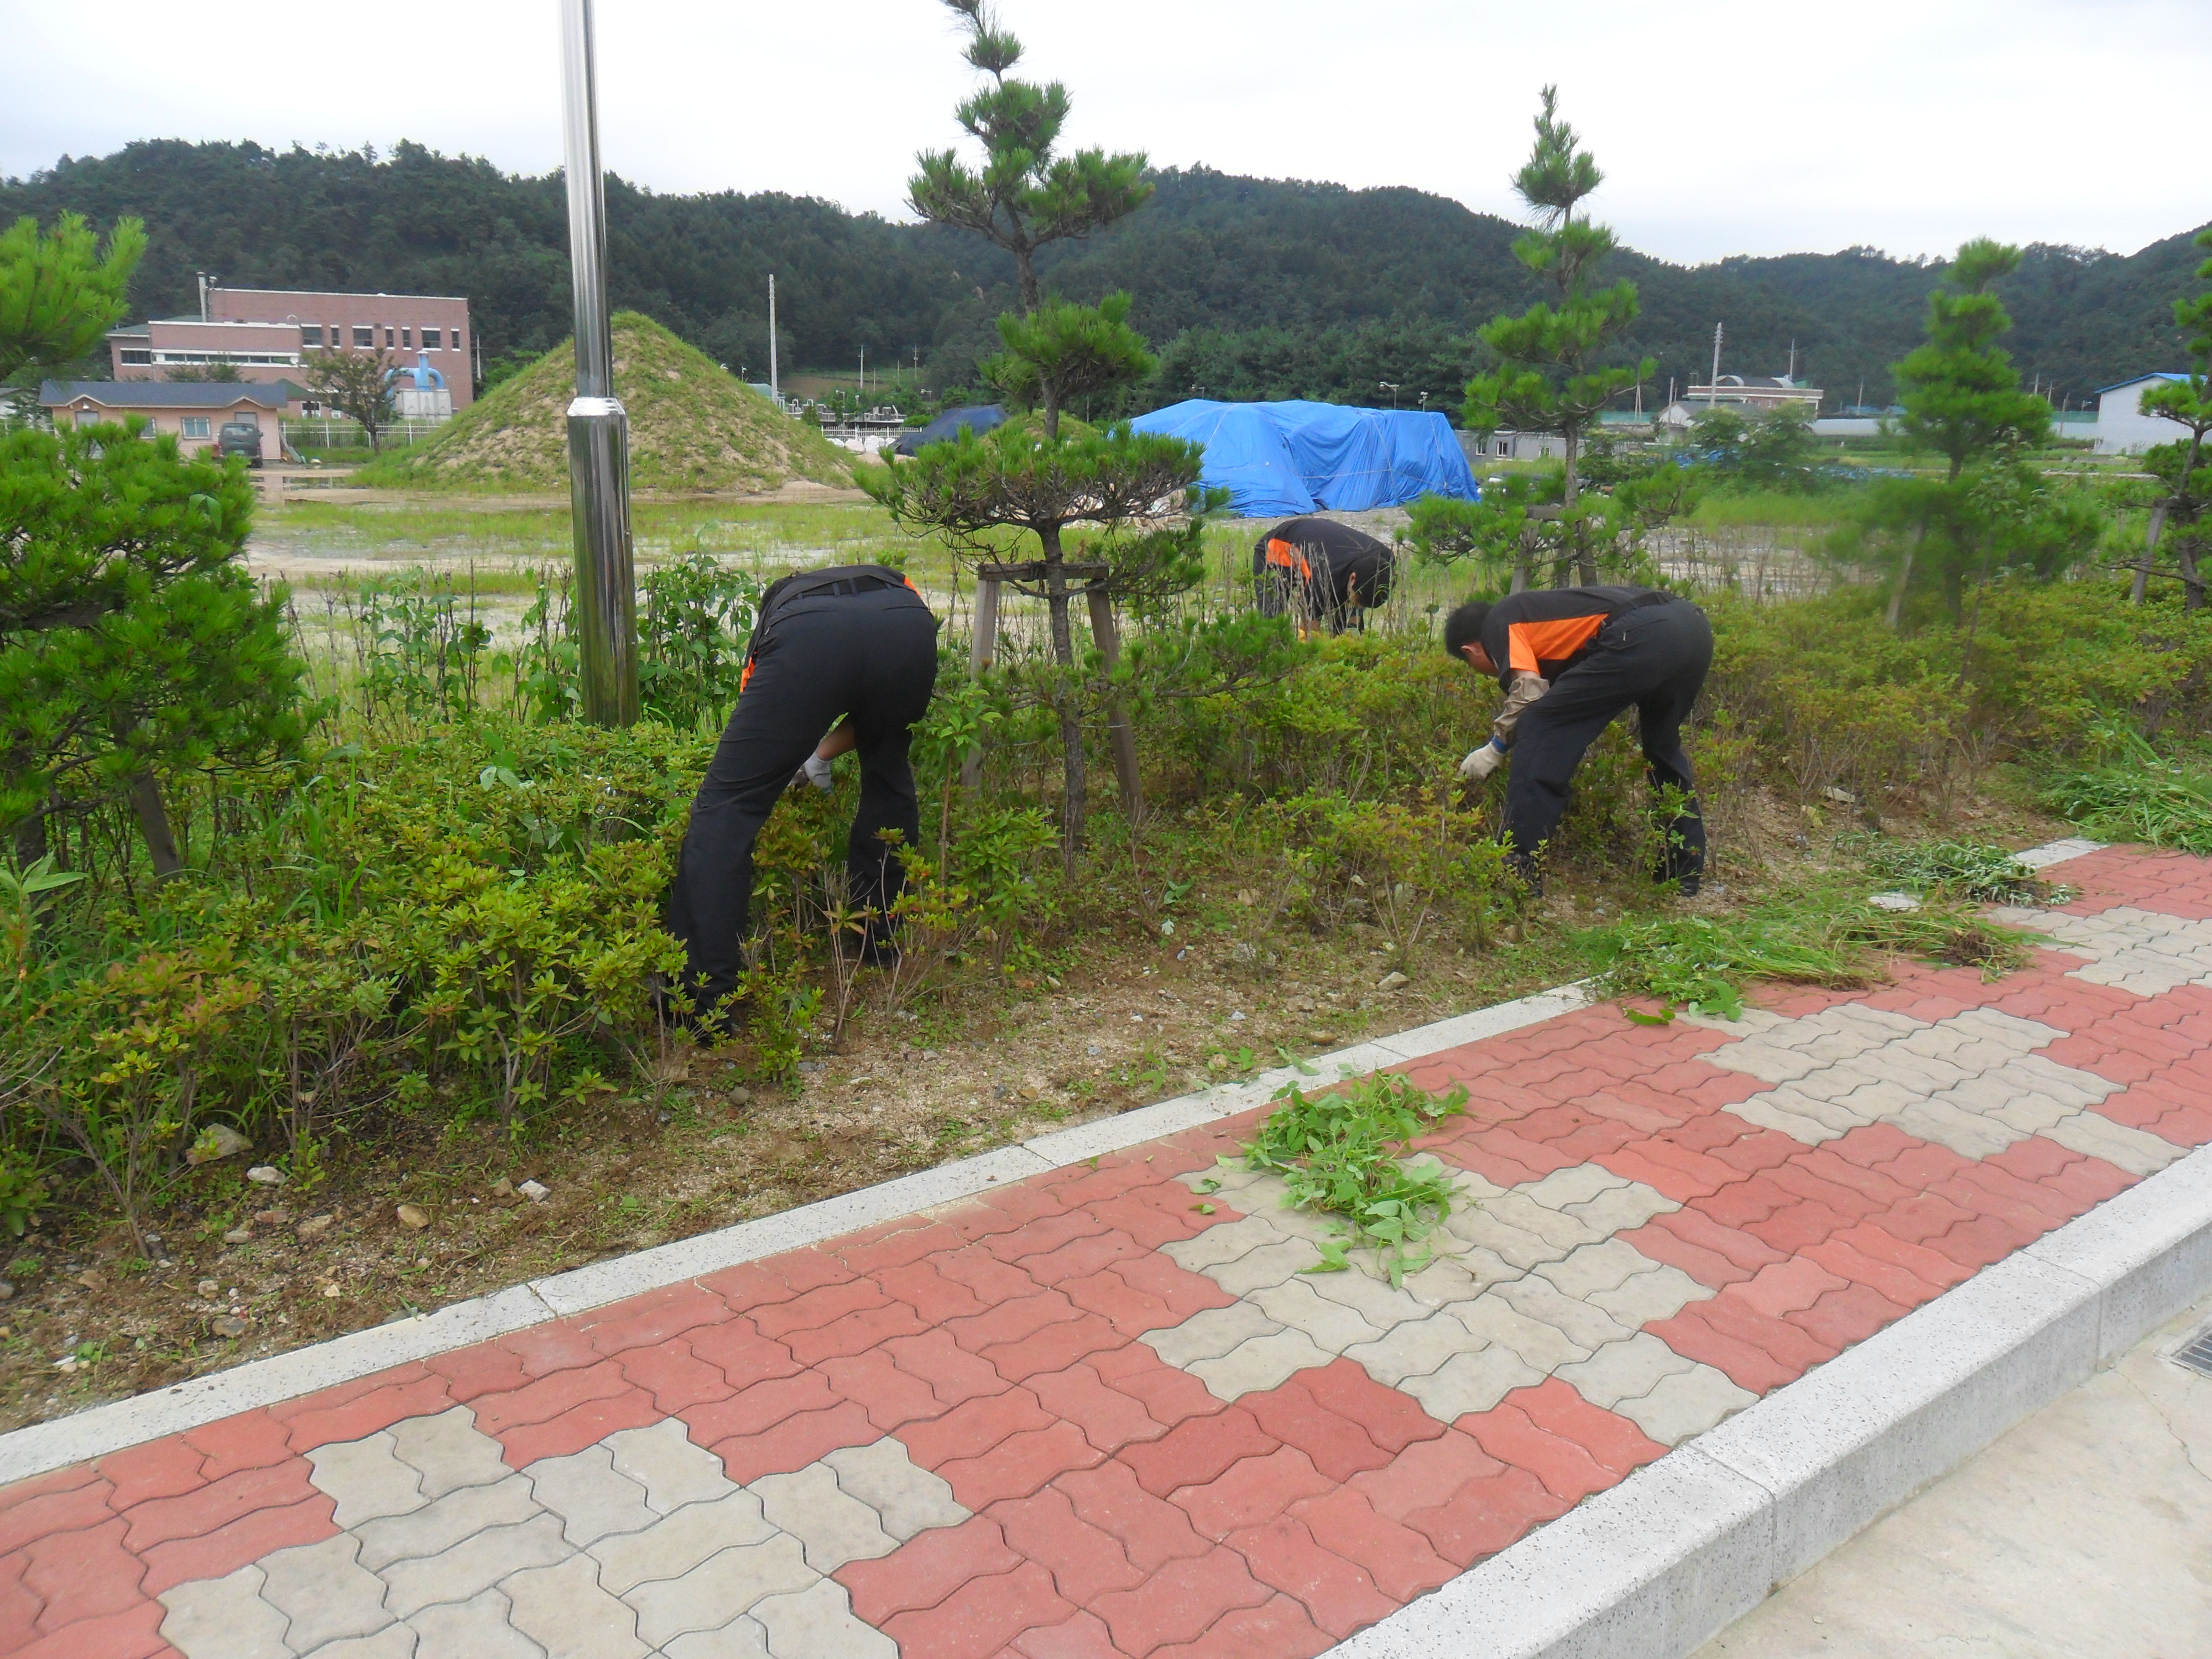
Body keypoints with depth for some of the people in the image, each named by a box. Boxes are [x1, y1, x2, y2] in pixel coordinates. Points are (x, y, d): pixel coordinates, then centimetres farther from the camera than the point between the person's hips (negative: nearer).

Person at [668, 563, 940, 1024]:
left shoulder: (781, 597, 46)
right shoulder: (898, 586, 47)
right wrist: (821, 755, 43)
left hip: (806, 639, -2)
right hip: (909, 629, 3)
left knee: (726, 805, 4)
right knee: (889, 780, 31)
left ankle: (702, 999, -2)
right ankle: (884, 942, 39)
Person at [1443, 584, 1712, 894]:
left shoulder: (1498, 624, 13)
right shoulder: (1535, 613, 37)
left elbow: (1528, 691, -3)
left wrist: (1495, 749, 9)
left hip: (1641, 635, -9)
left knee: (1539, 730, -1)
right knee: (1664, 747, 30)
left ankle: (1517, 873, -4)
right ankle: (1686, 871, 34)